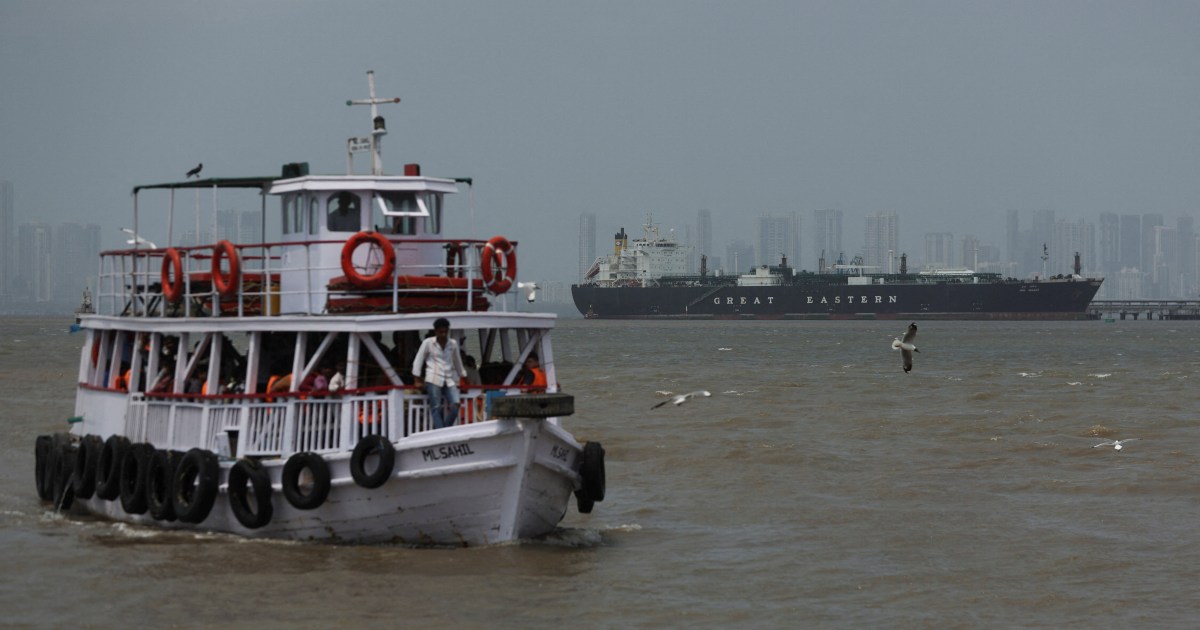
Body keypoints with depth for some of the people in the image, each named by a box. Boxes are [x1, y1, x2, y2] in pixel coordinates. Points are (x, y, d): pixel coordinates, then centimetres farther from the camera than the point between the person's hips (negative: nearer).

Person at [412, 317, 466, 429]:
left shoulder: (453, 344, 13)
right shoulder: (428, 343, 3)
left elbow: (457, 362, 25)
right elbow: (418, 361, 6)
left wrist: (462, 376, 28)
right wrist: (417, 380, 2)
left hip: (449, 380, 3)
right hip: (433, 380, -3)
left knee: (455, 404, -17)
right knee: (436, 408, -12)